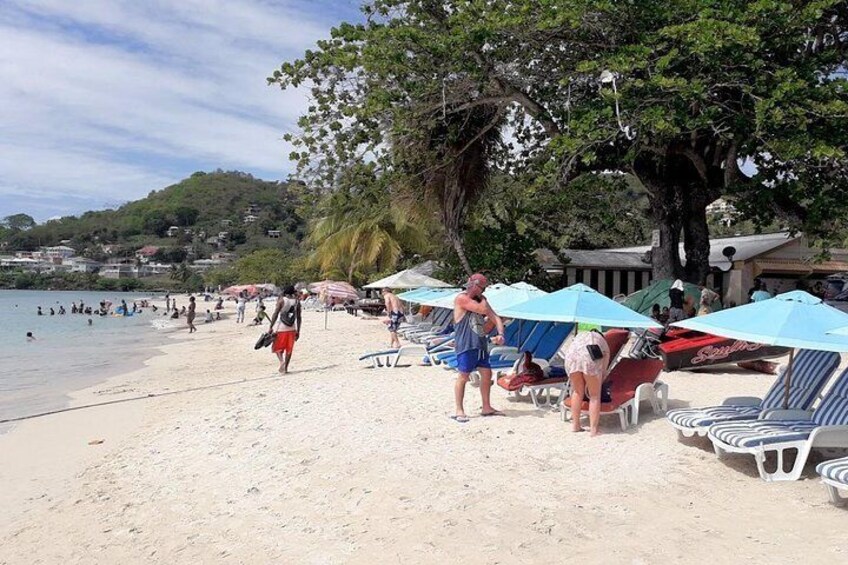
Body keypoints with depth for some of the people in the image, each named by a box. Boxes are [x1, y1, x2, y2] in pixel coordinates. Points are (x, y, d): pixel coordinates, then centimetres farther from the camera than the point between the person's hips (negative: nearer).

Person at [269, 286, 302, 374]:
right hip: (292, 329, 3)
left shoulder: (281, 300, -7)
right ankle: (285, 368, 13)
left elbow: (275, 314, -12)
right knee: (289, 349, 11)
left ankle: (281, 361, -16)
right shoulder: (297, 302, 4)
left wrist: (271, 327, -8)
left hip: (281, 328, -3)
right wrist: (298, 331, 11)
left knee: (277, 347, 10)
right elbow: (298, 317, 5)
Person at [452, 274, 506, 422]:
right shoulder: (461, 298, -10)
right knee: (463, 376, -4)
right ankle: (459, 411, 3)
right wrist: (482, 299, 1)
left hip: (481, 344, 8)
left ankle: (486, 408, 22)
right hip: (466, 345, -8)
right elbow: (483, 309, -20)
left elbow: (495, 318, 11)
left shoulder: (480, 300, 15)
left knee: (487, 374, 10)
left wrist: (500, 334, -5)